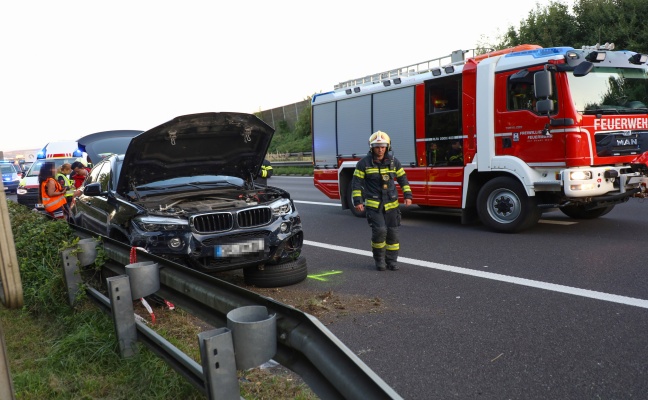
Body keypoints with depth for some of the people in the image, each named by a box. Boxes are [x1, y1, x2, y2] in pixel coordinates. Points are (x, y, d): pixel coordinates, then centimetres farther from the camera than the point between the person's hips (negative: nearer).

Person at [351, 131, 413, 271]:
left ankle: (391, 260, 19)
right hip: (373, 204, -3)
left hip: (391, 204, 3)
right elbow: (356, 183, -3)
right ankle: (379, 259, 6)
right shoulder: (364, 163, -5)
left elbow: (402, 179, 12)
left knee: (392, 233, 4)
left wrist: (408, 196, 3)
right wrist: (357, 201, -10)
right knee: (379, 230, -16)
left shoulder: (393, 161, 4)